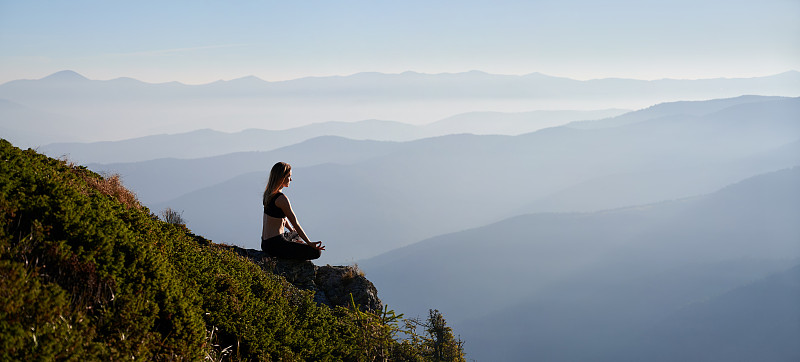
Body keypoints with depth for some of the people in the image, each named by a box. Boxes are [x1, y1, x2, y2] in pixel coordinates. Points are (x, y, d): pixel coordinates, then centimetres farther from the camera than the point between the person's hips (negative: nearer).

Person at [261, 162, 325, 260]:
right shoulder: (281, 199, -18)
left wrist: (293, 232, 30)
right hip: (275, 245, -10)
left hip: (265, 243, 10)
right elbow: (295, 223, -16)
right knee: (316, 252, -14)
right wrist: (310, 243, -12)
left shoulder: (268, 194, 11)